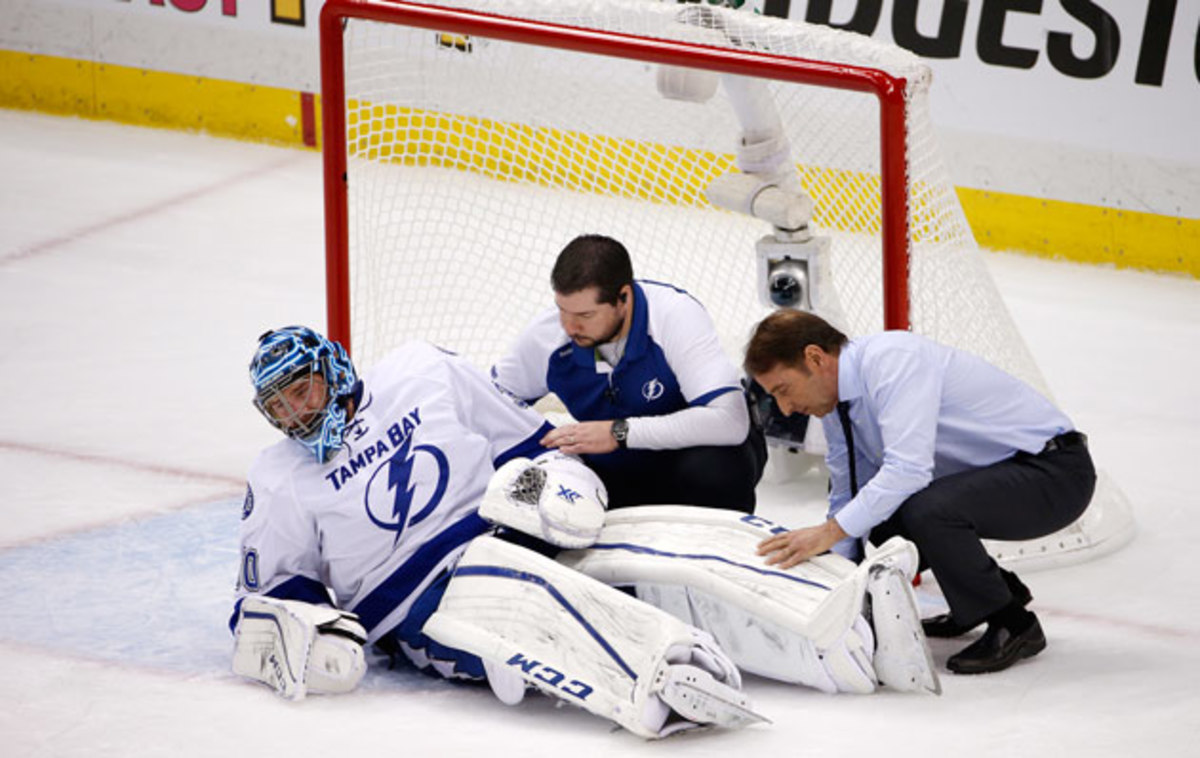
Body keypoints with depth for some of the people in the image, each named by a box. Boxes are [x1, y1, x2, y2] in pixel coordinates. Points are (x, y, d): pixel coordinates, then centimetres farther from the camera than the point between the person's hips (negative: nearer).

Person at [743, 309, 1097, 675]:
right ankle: (999, 589, 20)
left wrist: (829, 532, -34)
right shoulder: (835, 407, 5)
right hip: (992, 471, 10)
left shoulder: (891, 359, -24)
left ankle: (1013, 625, -12)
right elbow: (847, 497, 14)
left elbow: (908, 468, -34)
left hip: (1054, 471, -10)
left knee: (927, 511, -30)